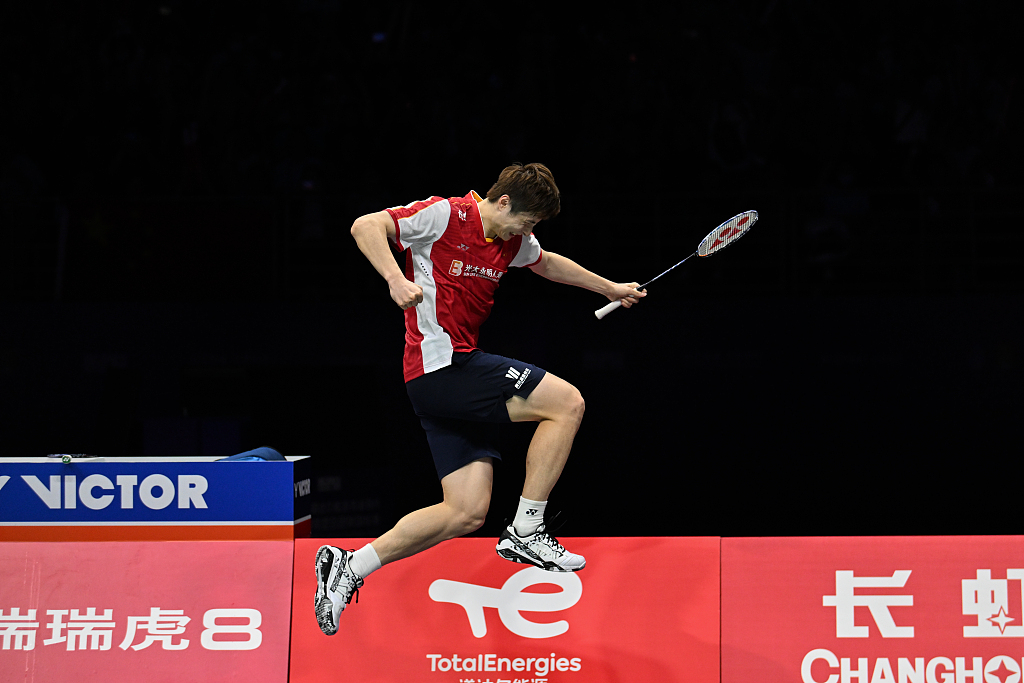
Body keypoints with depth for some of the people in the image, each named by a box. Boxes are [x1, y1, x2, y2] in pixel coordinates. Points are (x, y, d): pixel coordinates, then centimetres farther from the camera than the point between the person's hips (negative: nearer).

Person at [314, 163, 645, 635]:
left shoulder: (512, 239, 14)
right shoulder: (444, 216, -11)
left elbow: (546, 263, 35)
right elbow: (365, 226, -17)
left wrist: (610, 288, 41)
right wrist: (397, 280, -32)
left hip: (457, 376, 9)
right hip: (439, 363, -9)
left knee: (468, 513, 3)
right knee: (566, 403, -12)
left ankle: (349, 566, 7)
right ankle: (525, 533, -6)